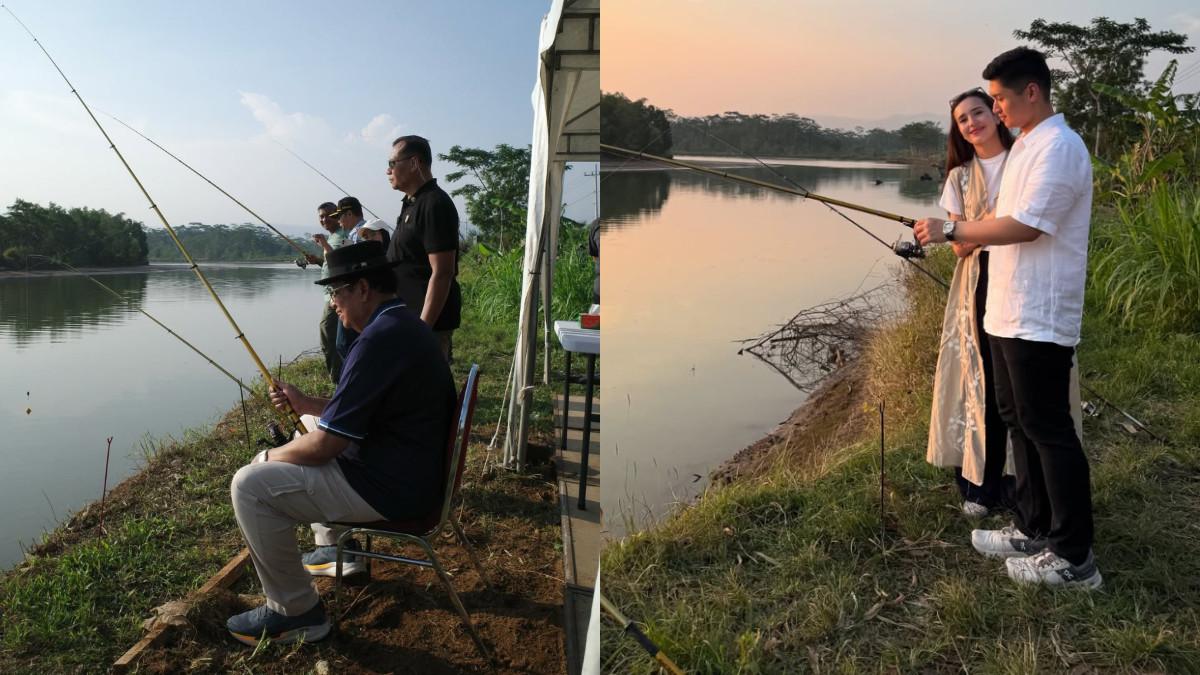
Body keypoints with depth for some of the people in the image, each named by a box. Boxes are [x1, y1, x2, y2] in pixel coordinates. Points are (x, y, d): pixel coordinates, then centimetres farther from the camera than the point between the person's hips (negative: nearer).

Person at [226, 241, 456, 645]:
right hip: (410, 472, 11)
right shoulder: (403, 325, 8)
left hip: (390, 489, -11)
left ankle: (295, 612, 1)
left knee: (250, 486, -11)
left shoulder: (380, 340, -25)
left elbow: (326, 445, -22)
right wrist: (307, 404, 9)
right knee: (304, 436, 29)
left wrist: (270, 457, -3)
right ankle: (337, 551, 36)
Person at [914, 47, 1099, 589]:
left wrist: (952, 230, -16)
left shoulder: (1058, 147, -14)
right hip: (1008, 313, 10)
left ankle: (1073, 558, 6)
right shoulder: (1024, 144, 17)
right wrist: (960, 236, 9)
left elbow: (1026, 226, -22)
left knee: (1047, 429, -4)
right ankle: (1033, 528, 28)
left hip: (1038, 319, -10)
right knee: (1018, 420, 15)